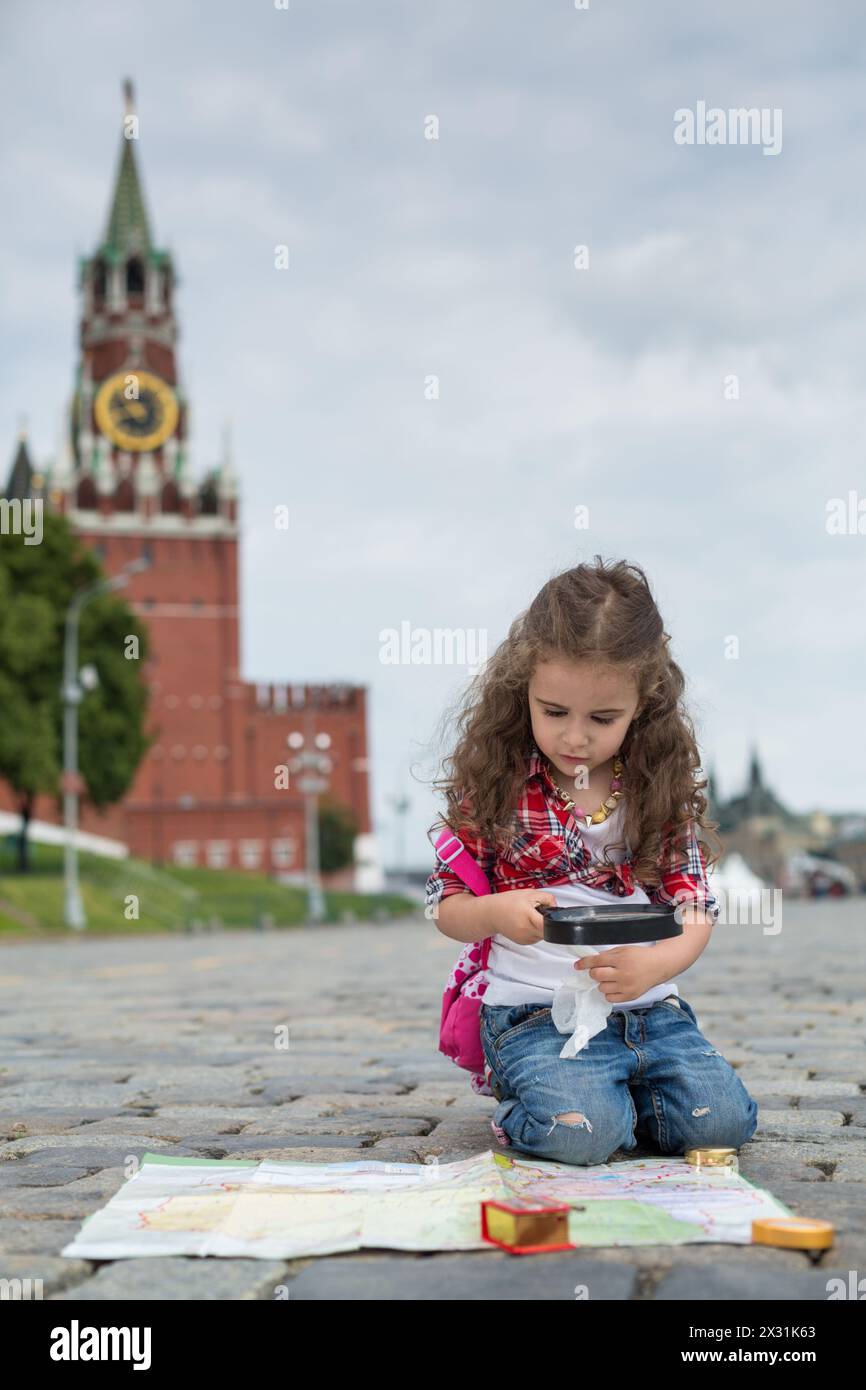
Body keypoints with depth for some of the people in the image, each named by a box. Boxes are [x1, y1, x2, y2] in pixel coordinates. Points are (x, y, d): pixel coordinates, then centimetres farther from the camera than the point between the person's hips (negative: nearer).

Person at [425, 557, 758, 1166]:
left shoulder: (663, 787, 5)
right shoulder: (496, 782, -1)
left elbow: (696, 909, 3)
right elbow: (447, 903, 3)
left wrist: (653, 964, -19)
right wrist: (496, 913, -21)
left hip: (649, 1005, 3)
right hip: (534, 1012, -3)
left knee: (720, 1120, -16)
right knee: (579, 1132, -28)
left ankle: (621, 1087, 13)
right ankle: (520, 1101, 6)